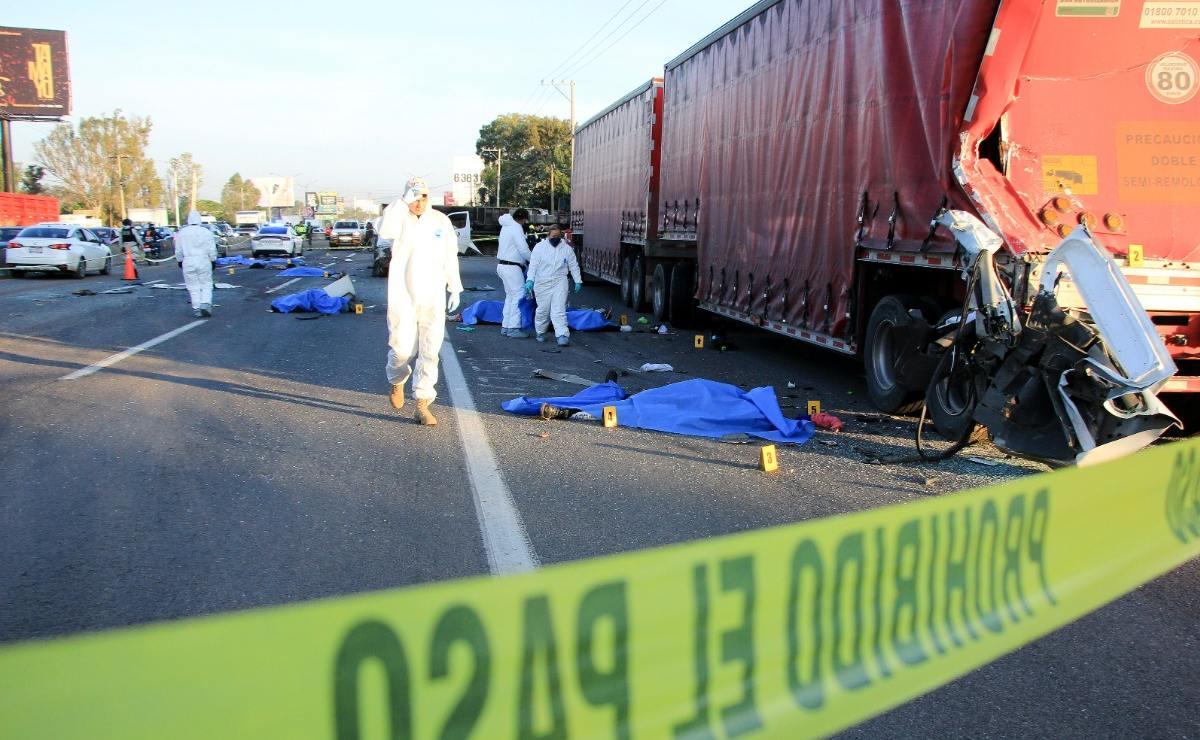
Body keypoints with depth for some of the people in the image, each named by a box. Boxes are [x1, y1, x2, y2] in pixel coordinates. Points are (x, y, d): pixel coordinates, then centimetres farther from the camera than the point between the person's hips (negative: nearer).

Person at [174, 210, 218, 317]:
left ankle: (196, 309, 5)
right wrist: (213, 260, 11)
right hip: (204, 261, -1)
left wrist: (179, 261, 21)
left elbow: (178, 250, 8)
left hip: (188, 262, 1)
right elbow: (212, 250, -1)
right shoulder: (206, 232, -2)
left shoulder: (182, 233, 3)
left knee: (193, 287, 7)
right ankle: (205, 304, -12)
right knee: (206, 285, 7)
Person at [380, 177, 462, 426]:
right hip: (402, 296, -2)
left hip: (432, 297, 2)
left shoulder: (441, 221, 5)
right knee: (402, 347, 1)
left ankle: (422, 405, 3)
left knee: (430, 351, -2)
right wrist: (403, 201, -28)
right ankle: (397, 381, 35)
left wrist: (455, 288, 9)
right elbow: (385, 231, -27)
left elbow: (450, 257, 11)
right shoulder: (401, 218, -3)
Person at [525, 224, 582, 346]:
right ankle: (540, 332, 28)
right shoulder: (539, 247, -1)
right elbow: (533, 265, -5)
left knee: (559, 310, -10)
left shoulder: (566, 248, 5)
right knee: (543, 309, 7)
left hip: (559, 283, 0)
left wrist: (578, 281, 9)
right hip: (542, 283, 0)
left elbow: (573, 266, 11)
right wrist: (530, 280, -16)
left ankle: (562, 335, -14)